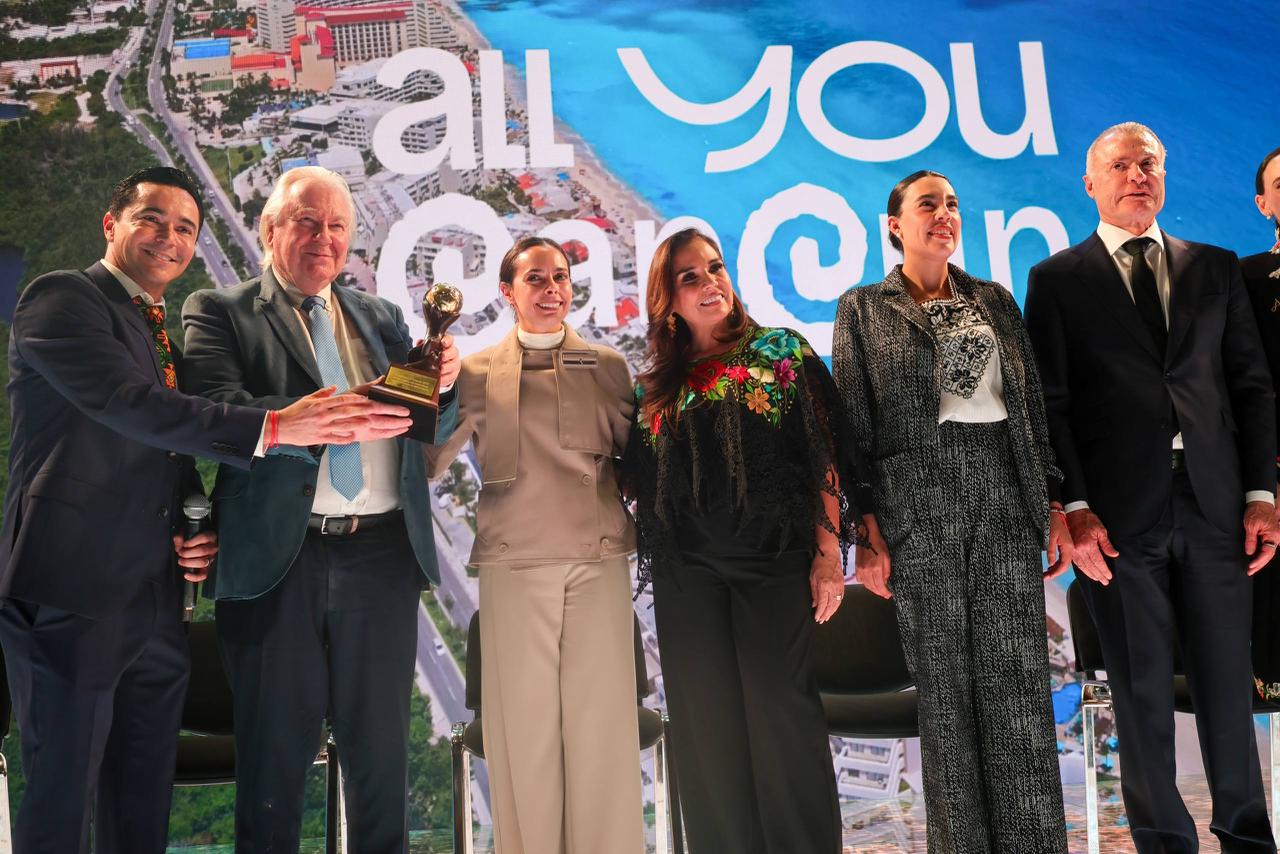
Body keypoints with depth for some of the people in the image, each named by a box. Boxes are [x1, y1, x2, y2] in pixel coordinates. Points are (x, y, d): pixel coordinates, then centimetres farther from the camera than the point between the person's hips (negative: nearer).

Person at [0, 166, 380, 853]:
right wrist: (273, 425, -28)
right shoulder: (61, 299, -6)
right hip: (73, 592, -7)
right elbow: (132, 404, -22)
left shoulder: (168, 332, 19)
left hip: (156, 601, 8)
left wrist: (198, 535, 6)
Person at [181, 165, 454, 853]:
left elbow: (430, 428, 14)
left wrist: (442, 382, -7)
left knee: (382, 750, 11)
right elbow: (220, 410, -15)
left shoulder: (382, 319, 16)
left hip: (383, 552, 4)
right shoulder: (219, 312, 3)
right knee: (276, 752, 8)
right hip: (276, 557, -3)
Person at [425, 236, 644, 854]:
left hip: (600, 561, 1)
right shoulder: (477, 373, 9)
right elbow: (430, 462, 6)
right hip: (514, 566, 0)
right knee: (524, 727, 5)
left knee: (603, 723, 4)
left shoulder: (608, 365, 11)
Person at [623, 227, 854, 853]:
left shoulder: (782, 354, 6)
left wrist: (828, 553, -6)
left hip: (773, 565, -2)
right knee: (707, 724, 5)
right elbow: (640, 485, 15)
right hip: (687, 577, 3)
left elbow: (824, 457, 2)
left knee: (779, 712, -2)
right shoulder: (655, 387, 13)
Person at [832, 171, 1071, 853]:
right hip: (917, 497, -2)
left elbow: (1032, 403, 15)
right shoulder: (864, 309, 7)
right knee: (943, 682, 2)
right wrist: (867, 533, -6)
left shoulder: (996, 299, 16)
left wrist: (1054, 504, 7)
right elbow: (855, 425, 1)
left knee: (1019, 676, -1)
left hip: (1005, 489, 3)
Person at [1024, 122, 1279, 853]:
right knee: (1143, 691, 6)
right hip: (1120, 514, -2)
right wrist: (1074, 508, -9)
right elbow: (1050, 404, -2)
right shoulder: (1057, 279, 4)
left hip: (1213, 508, 3)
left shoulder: (1216, 268, 13)